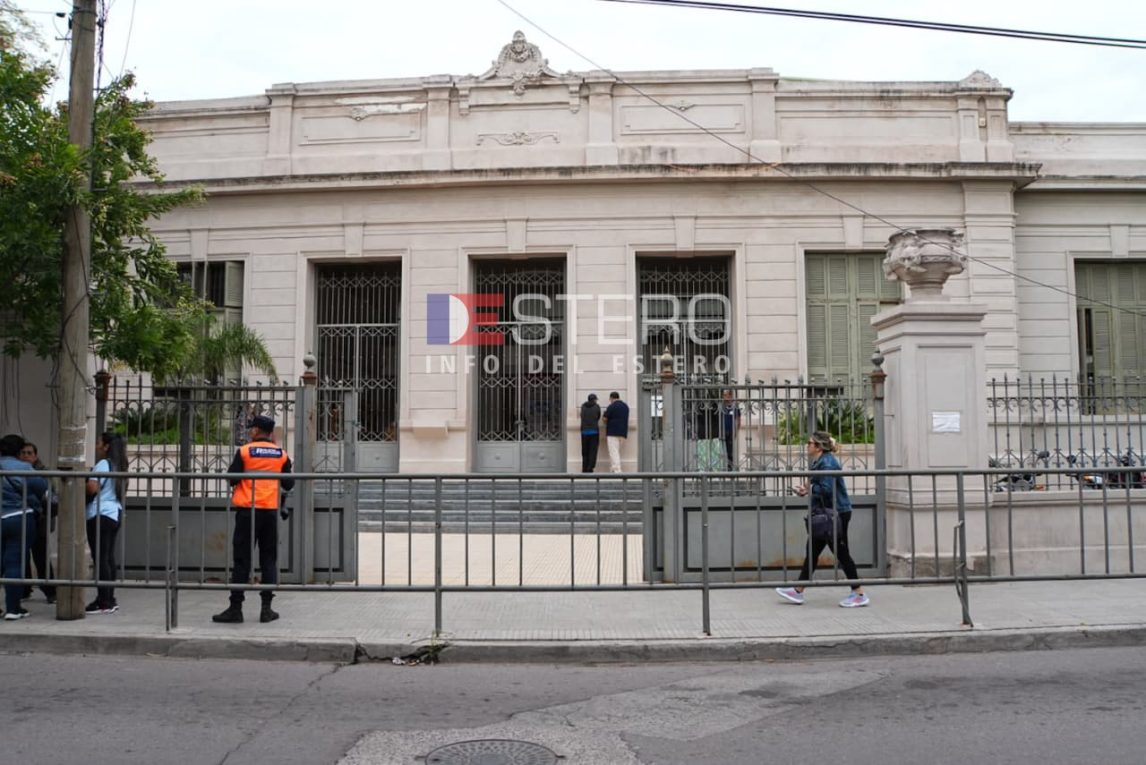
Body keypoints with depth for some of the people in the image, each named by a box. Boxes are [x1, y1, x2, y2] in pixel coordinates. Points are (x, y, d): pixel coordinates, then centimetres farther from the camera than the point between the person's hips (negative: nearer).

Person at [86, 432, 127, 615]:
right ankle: (109, 599, 16)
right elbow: (122, 491, 23)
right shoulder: (118, 466, 18)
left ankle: (104, 602, -5)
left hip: (100, 515, -9)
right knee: (109, 557, 12)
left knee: (100, 558, -6)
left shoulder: (103, 464, -10)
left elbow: (92, 487, -21)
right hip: (115, 513, 9)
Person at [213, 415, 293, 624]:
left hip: (247, 510, -2)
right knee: (269, 559, 8)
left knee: (242, 560, 3)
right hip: (271, 511, 2)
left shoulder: (244, 451, -4)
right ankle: (267, 608, 8)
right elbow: (288, 485, 7)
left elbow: (232, 479, -5)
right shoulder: (281, 454, 5)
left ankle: (235, 608, 4)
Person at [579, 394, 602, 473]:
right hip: (594, 431, -3)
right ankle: (590, 469, -14)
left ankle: (584, 469, 7)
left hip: (584, 432, 3)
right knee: (593, 451, -3)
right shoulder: (597, 406, 0)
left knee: (585, 452, 11)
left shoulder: (583, 406, 8)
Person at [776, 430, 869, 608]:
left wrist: (809, 490, -10)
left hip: (836, 513, -10)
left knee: (841, 553, -3)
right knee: (812, 551, 11)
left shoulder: (827, 463, -17)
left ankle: (859, 595, 8)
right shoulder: (820, 462, 14)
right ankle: (798, 591, 16)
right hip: (826, 514, 10)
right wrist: (807, 490, 4)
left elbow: (827, 489, -24)